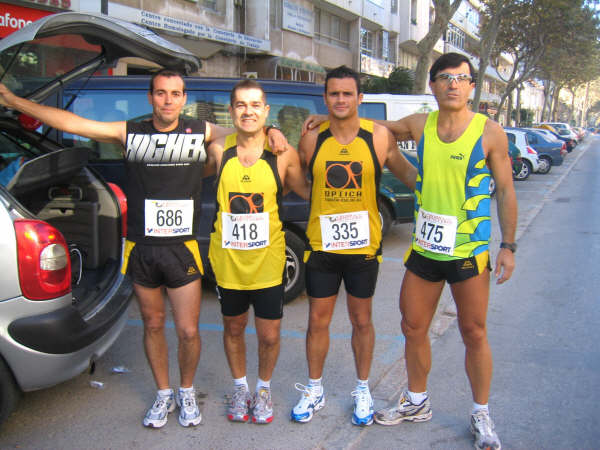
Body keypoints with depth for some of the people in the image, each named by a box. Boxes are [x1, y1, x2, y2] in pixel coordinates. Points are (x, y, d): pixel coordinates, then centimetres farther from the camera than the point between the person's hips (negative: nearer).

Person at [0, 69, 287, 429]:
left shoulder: (202, 132, 0)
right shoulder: (129, 133, 1)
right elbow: (69, 122, 0)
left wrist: (271, 132, -16)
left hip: (182, 249, -1)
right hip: (141, 249, 2)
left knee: (188, 331, 2)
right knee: (153, 324, 15)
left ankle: (187, 392, 29)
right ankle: (164, 394, 34)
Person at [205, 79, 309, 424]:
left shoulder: (282, 155, -9)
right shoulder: (219, 150, -4)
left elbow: (310, 192, 2)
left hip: (268, 261, -2)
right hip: (228, 260, 2)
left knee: (269, 335, 6)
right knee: (233, 328, 18)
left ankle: (264, 389, 35)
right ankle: (240, 388, 41)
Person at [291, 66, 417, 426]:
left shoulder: (379, 137, -6)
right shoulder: (312, 139, -3)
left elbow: (407, 172, 5)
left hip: (364, 245, -1)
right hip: (322, 245, 1)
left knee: (362, 320, 13)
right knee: (318, 321, 10)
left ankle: (363, 390, 32)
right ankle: (314, 390, 29)